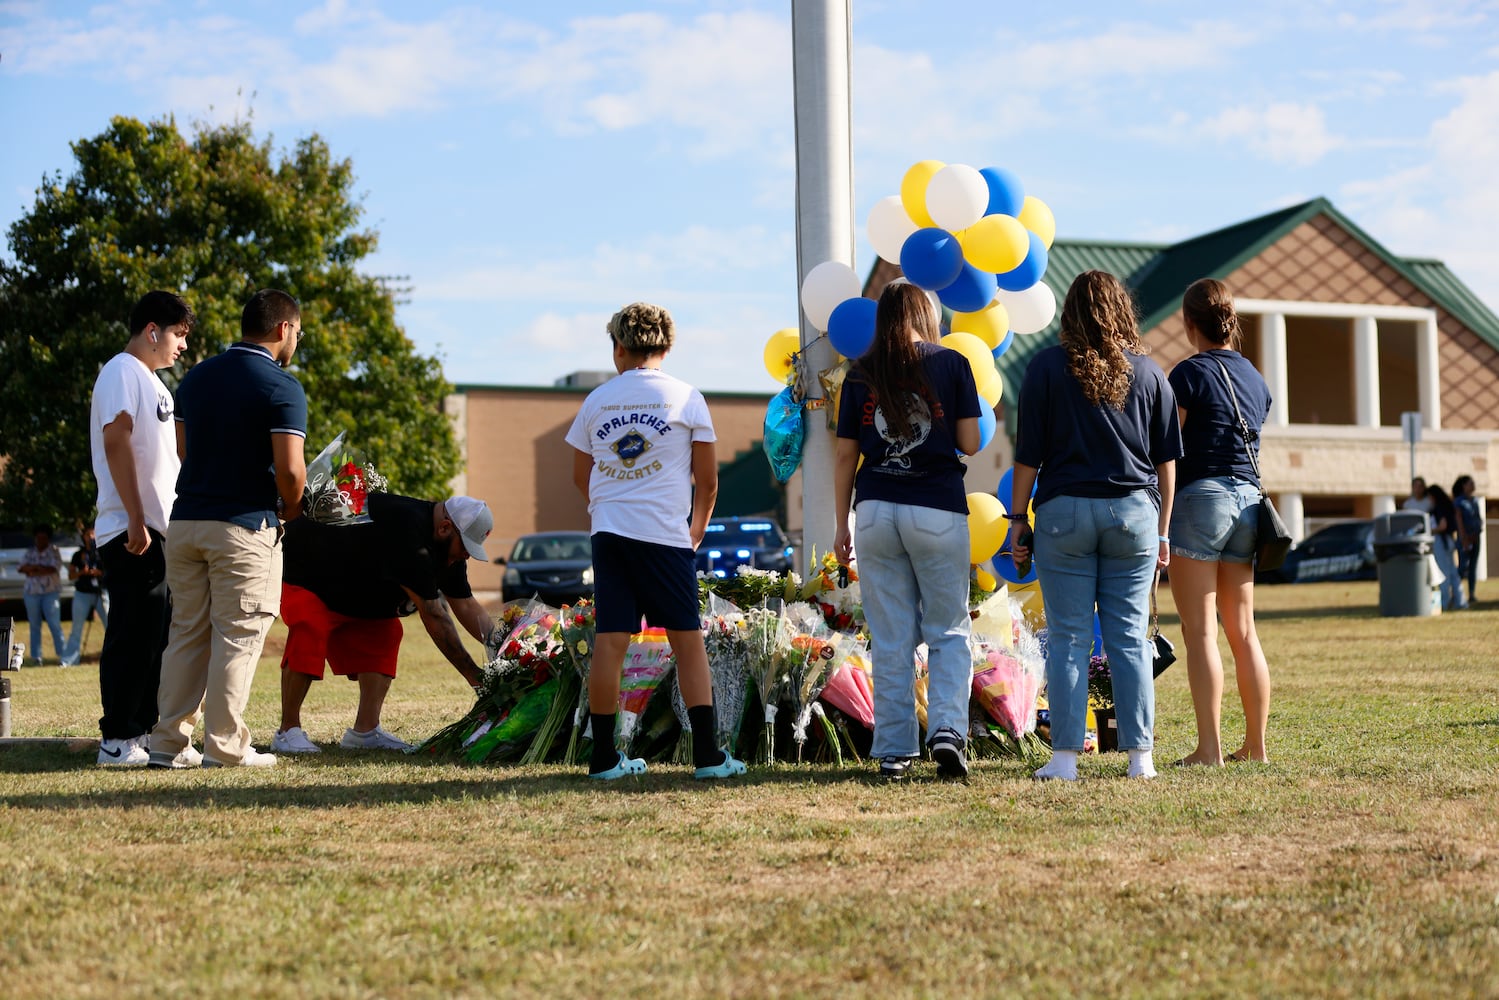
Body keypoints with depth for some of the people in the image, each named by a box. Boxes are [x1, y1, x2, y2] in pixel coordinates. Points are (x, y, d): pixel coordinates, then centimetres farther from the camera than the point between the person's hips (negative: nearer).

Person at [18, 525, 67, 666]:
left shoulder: (54, 551, 3)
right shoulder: (29, 553, 13)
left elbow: (53, 569, -11)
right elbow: (21, 567, -1)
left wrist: (33, 571, -9)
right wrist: (39, 567, -14)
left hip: (51, 592, -4)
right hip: (31, 592, 4)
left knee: (55, 625, -9)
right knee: (35, 626, 5)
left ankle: (64, 658, -10)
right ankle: (36, 658, 8)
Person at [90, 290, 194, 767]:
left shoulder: (153, 382, 21)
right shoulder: (122, 371, -8)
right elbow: (116, 442, -18)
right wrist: (136, 520, -22)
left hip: (161, 528, 10)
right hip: (132, 530, -10)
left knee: (157, 635, 12)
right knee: (134, 634, -8)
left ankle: (147, 732, 18)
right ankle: (117, 740, -4)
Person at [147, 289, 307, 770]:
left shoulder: (195, 378, 11)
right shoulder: (280, 386, -10)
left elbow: (184, 448, 17)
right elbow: (289, 469, -17)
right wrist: (291, 509, 2)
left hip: (185, 521, 6)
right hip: (244, 526, -6)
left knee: (187, 634, 11)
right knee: (238, 636, 1)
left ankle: (168, 741, 12)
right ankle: (225, 746, 3)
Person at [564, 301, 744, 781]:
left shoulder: (597, 400, 9)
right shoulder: (686, 398, 2)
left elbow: (581, 477, 17)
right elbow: (707, 480, 3)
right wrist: (696, 531, 18)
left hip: (609, 533, 3)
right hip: (665, 534, -3)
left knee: (610, 641, 2)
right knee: (688, 640, 3)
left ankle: (604, 756, 5)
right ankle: (708, 754, 0)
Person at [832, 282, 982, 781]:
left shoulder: (861, 374, 7)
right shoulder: (951, 364, 1)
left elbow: (844, 456, 7)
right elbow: (970, 443, -1)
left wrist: (841, 526, 13)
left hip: (875, 510, 2)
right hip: (938, 510, -2)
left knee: (890, 640, 7)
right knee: (948, 631, 8)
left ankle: (893, 751, 7)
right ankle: (947, 727, -12)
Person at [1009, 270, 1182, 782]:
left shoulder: (1048, 367, -2)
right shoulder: (1148, 371, 6)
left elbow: (1028, 454, -3)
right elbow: (1166, 459, 9)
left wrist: (1018, 517, 5)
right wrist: (1162, 529, 15)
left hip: (1065, 510, -2)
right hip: (1133, 510, 2)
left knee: (1068, 638, 2)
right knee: (1129, 638, 7)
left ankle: (1065, 757, 1)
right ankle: (1140, 755, 7)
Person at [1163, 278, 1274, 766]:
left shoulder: (1190, 373, -7)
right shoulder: (1254, 377, 13)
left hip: (1200, 497, -7)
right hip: (1248, 502, 7)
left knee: (1200, 632, -6)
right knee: (1243, 631, 11)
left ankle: (1209, 749, -9)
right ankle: (1256, 745, 13)